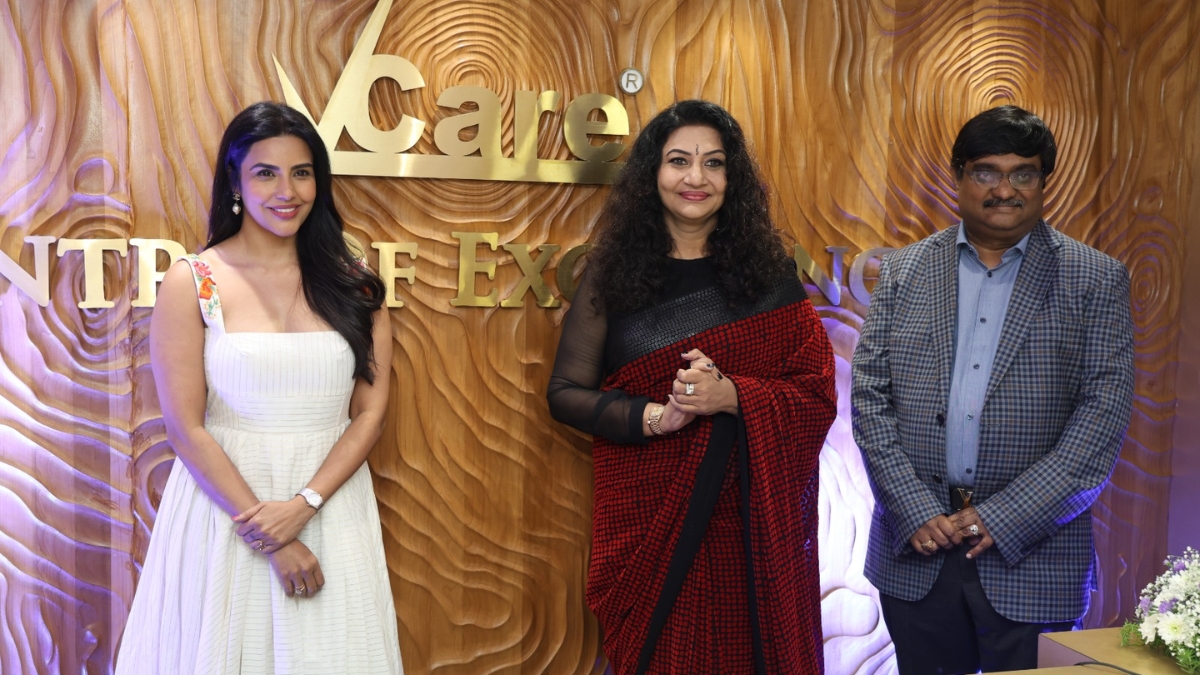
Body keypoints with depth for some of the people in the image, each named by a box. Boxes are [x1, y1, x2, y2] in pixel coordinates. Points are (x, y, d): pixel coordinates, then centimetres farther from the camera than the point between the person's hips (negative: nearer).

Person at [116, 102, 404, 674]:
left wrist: (304, 504, -14)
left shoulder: (352, 283, 2)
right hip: (224, 496, -2)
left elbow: (371, 411, -1)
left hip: (332, 499, 2)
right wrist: (268, 532, -12)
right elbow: (186, 428, -8)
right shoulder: (192, 284, -5)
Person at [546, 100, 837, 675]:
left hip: (751, 516, 1)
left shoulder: (766, 273, 0)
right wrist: (653, 416, -17)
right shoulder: (614, 271, 0)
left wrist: (731, 397, -19)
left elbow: (817, 396, -2)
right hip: (647, 518, 0)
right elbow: (565, 393, -1)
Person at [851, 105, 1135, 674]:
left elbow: (1103, 413, -7)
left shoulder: (1096, 280, 1)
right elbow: (869, 397, 1)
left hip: (1032, 559, -1)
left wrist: (1003, 519, -13)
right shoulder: (903, 272, 6)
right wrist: (916, 510, -9)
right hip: (915, 550, 2)